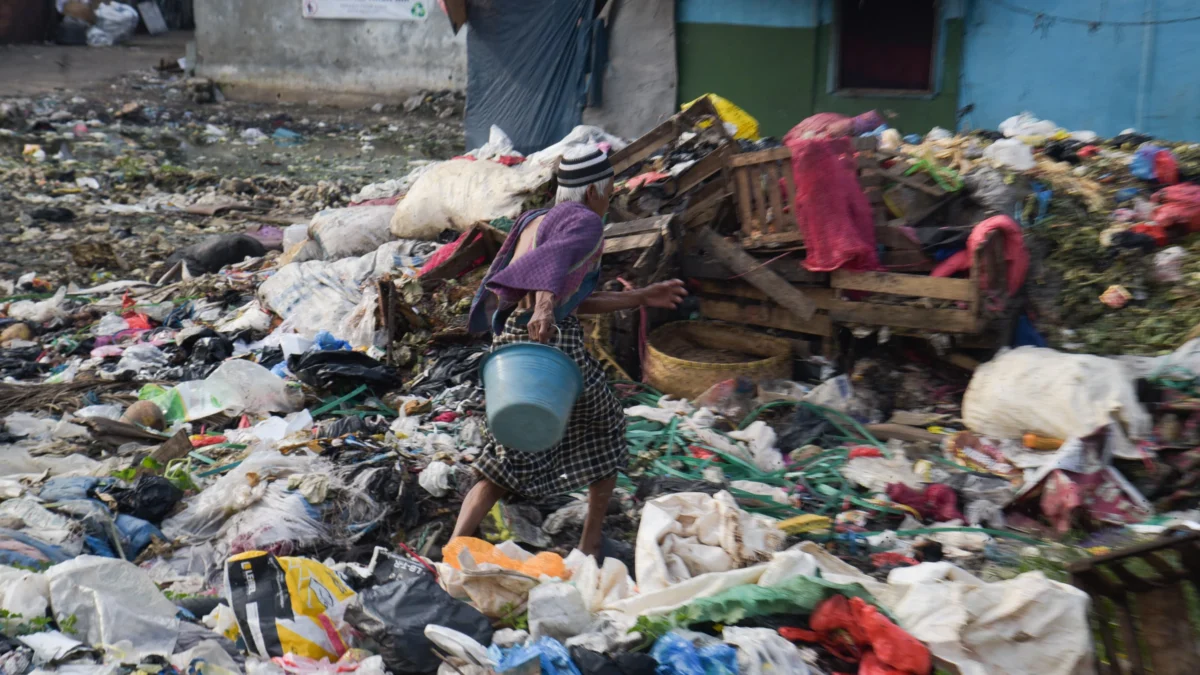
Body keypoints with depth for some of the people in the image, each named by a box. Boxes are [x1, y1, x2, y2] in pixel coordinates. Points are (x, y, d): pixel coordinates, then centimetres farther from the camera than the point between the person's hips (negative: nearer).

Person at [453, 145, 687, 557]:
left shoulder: (535, 221, 24)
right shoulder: (585, 221, -3)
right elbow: (556, 260, -28)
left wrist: (641, 298, 30)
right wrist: (544, 309, -44)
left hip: (509, 339, 8)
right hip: (553, 340, -7)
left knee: (507, 460, 12)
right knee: (606, 430, 18)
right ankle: (591, 546, 24)